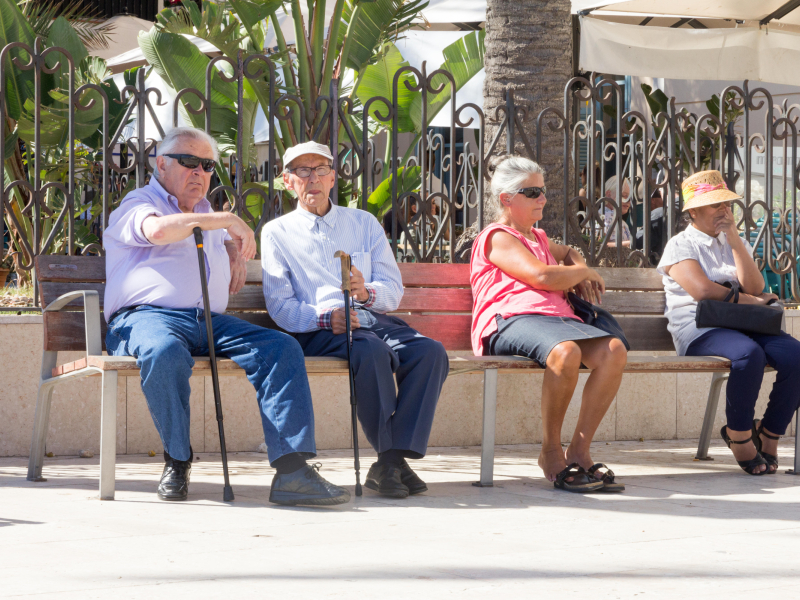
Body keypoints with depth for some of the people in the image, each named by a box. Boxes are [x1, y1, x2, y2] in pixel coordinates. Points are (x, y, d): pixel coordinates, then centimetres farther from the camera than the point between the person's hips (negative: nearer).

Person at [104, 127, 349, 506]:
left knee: (282, 349, -20)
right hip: (147, 316, -6)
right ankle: (176, 461, -19)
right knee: (165, 353, -42)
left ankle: (292, 470, -32)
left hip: (211, 323, 6)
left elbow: (230, 239, 54)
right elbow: (158, 230, -16)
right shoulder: (139, 203, 9)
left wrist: (237, 252, 28)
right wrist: (227, 220, -13)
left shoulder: (206, 214, 33)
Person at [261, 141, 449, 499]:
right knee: (371, 351, -37)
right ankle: (388, 455, -30)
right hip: (316, 332, -4)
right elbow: (280, 307, 1)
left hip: (373, 319, 4)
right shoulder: (277, 233, 13)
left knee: (430, 352, -27)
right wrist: (326, 318, -19)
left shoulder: (364, 223, 21)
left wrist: (367, 292, -14)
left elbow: (394, 290, 11)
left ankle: (395, 459, -30)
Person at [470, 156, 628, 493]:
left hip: (558, 318, 8)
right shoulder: (497, 237, 6)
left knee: (614, 350, -24)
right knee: (566, 352, -41)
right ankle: (551, 452, -23)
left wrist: (579, 273, 33)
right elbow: (542, 276, -8)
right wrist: (584, 273, 11)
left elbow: (568, 254, 58)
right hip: (511, 321, -8)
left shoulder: (538, 238, 35)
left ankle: (579, 451, -22)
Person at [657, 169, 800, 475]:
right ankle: (740, 436, -19)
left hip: (743, 325, 6)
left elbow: (755, 287, 3)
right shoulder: (681, 246, 5)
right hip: (699, 331, -6)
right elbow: (702, 290, -13)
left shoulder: (736, 243, 22)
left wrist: (734, 239, -2)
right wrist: (752, 301, -5)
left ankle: (769, 434, -10)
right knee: (748, 354, -37)